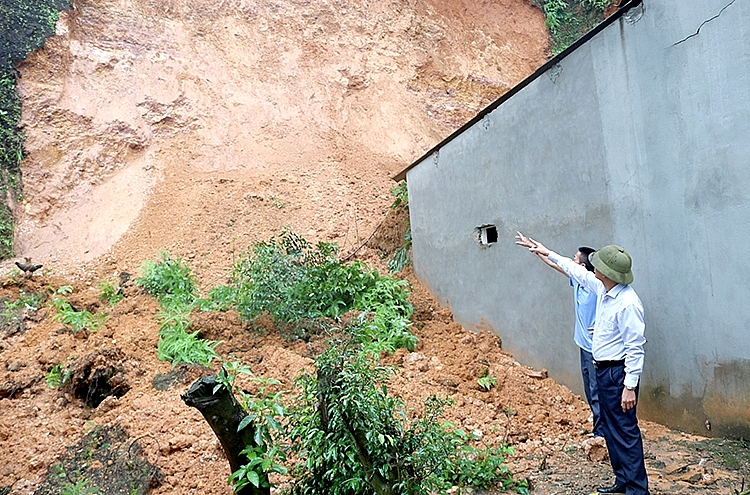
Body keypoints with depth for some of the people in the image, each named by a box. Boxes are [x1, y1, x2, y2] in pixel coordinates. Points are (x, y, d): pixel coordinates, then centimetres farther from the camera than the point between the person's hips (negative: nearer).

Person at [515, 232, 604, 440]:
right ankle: (598, 428, 28)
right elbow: (554, 263, 15)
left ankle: (601, 433, 8)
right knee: (590, 392, 17)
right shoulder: (577, 280, 5)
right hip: (585, 345, 9)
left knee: (597, 393, -2)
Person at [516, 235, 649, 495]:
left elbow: (635, 348, -22)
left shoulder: (628, 303, -23)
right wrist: (549, 254, 26)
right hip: (603, 370, 10)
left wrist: (630, 386, -23)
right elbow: (578, 272, 20)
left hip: (618, 373, -10)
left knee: (625, 431, -2)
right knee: (610, 428, 17)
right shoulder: (603, 289, 3)